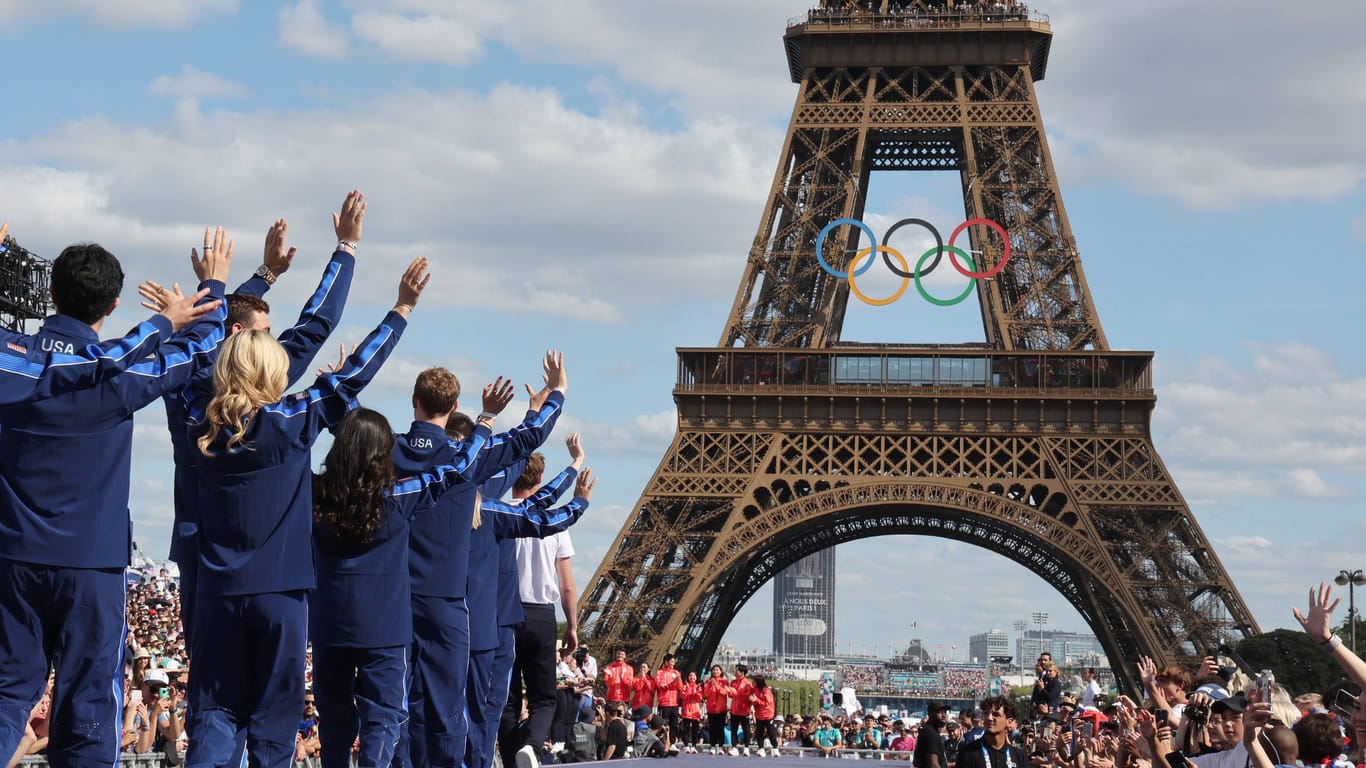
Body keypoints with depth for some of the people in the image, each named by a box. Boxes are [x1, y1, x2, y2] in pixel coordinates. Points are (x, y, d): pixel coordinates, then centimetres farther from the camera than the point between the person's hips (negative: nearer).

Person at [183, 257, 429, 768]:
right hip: (279, 591, -3)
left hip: (218, 592, 3)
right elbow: (352, 375, -2)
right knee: (273, 721, 4)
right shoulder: (293, 423, -7)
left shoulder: (201, 425, 3)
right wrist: (401, 310, 6)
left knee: (213, 714, 5)